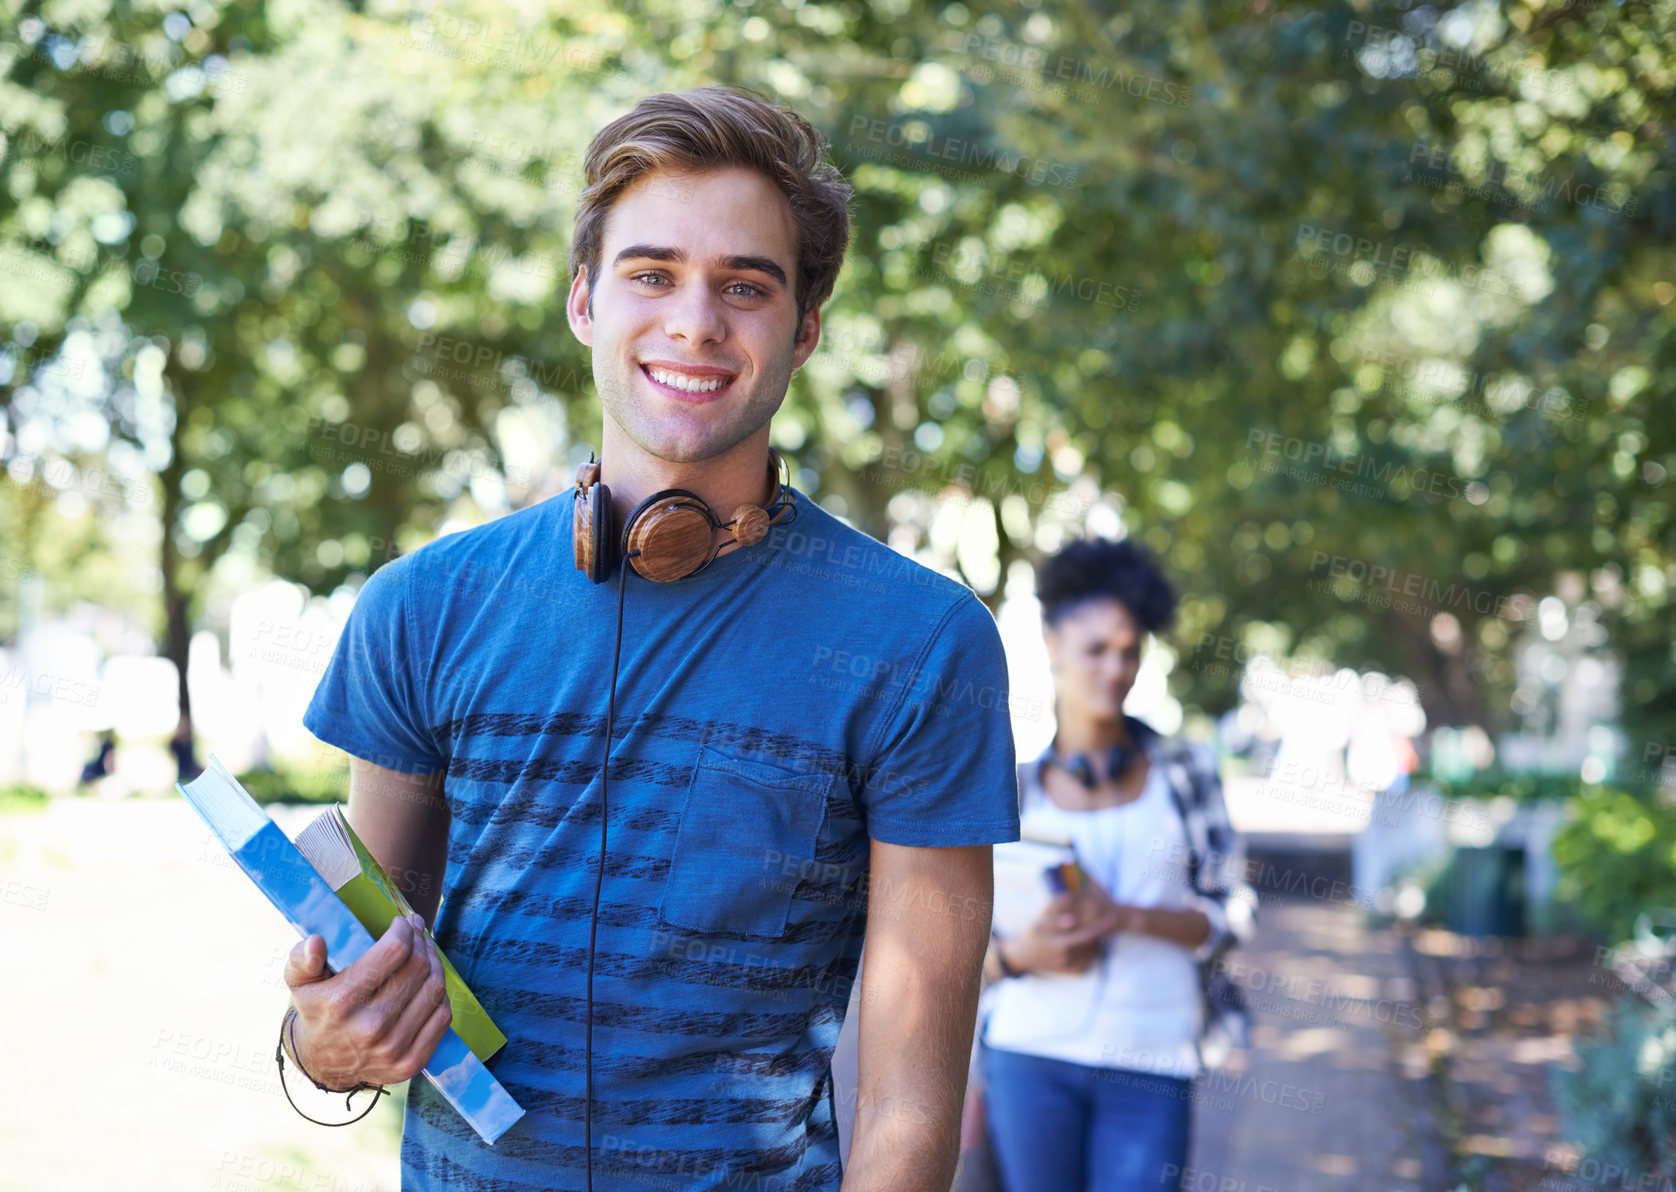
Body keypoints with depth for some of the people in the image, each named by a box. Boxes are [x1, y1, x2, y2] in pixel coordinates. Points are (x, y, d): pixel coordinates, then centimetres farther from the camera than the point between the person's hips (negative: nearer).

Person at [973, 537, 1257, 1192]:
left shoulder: (1184, 771, 6)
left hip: (1151, 1066, 0)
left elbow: (1231, 914, 3)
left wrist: (1126, 916, -13)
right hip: (1030, 1057, 0)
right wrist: (1021, 954, -13)